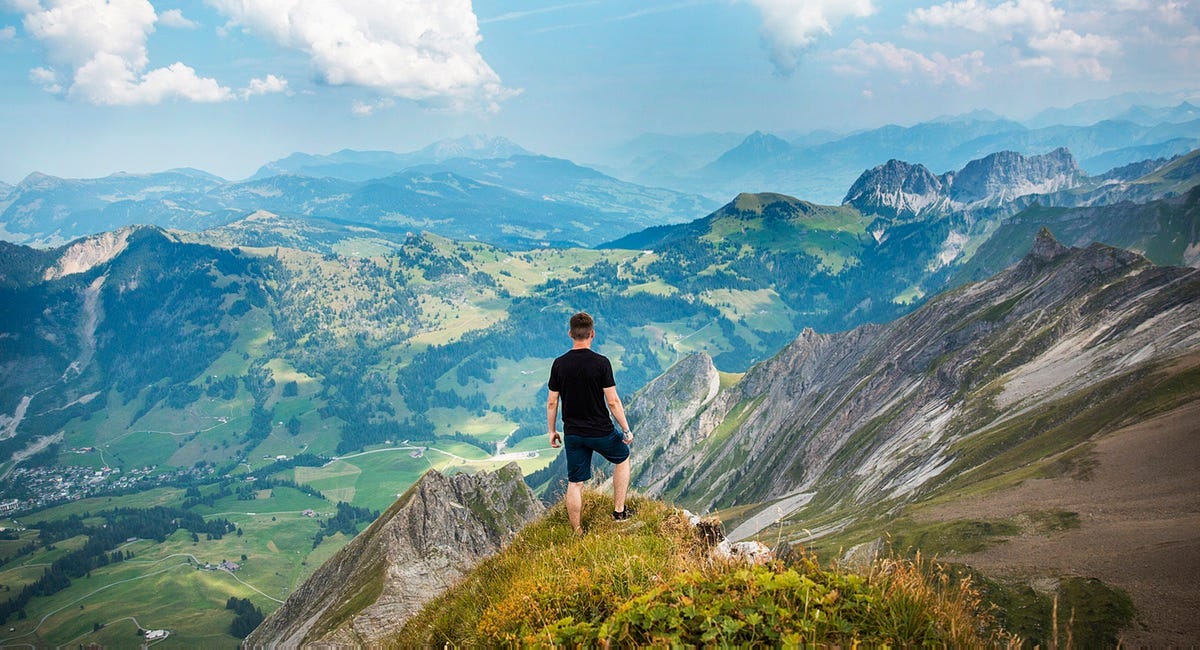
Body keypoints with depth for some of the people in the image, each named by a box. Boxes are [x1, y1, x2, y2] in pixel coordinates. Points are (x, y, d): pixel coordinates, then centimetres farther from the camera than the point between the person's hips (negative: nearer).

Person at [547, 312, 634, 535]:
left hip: (573, 434, 3)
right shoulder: (601, 363, -15)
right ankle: (619, 510, 27)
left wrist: (552, 431, 13)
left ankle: (577, 533, 18)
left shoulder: (559, 364, -4)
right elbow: (613, 402, -14)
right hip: (601, 431, -3)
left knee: (575, 484, 11)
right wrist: (626, 430, -3)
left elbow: (552, 402, 1)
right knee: (622, 457, 26)